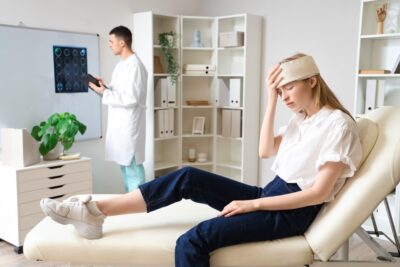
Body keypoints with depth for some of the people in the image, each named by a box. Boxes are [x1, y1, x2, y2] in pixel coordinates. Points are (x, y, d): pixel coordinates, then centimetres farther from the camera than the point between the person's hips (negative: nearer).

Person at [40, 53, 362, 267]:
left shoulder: (339, 124, -12)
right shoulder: (302, 117, 15)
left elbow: (319, 192, -19)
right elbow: (265, 150, 9)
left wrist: (252, 204, -19)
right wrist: (271, 101, 2)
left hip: (291, 213, -8)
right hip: (270, 195, 8)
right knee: (187, 178, -10)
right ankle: (94, 212, -10)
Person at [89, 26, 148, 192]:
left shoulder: (135, 66, -16)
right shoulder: (121, 65, 13)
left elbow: (131, 98, -22)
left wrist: (105, 93, -18)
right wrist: (105, 87, 3)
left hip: (130, 124, -10)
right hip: (119, 123, 10)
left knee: (133, 166, -2)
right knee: (124, 165, 16)